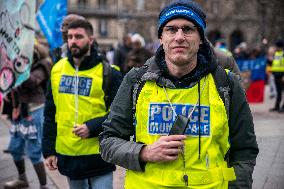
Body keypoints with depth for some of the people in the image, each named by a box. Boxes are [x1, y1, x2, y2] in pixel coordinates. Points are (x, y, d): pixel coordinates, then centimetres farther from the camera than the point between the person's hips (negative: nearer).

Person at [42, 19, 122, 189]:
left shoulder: (108, 73, -8)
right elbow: (50, 114, 11)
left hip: (99, 157, -4)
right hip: (67, 154, 5)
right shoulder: (57, 69, 6)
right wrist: (49, 150, 8)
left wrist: (93, 127, -21)